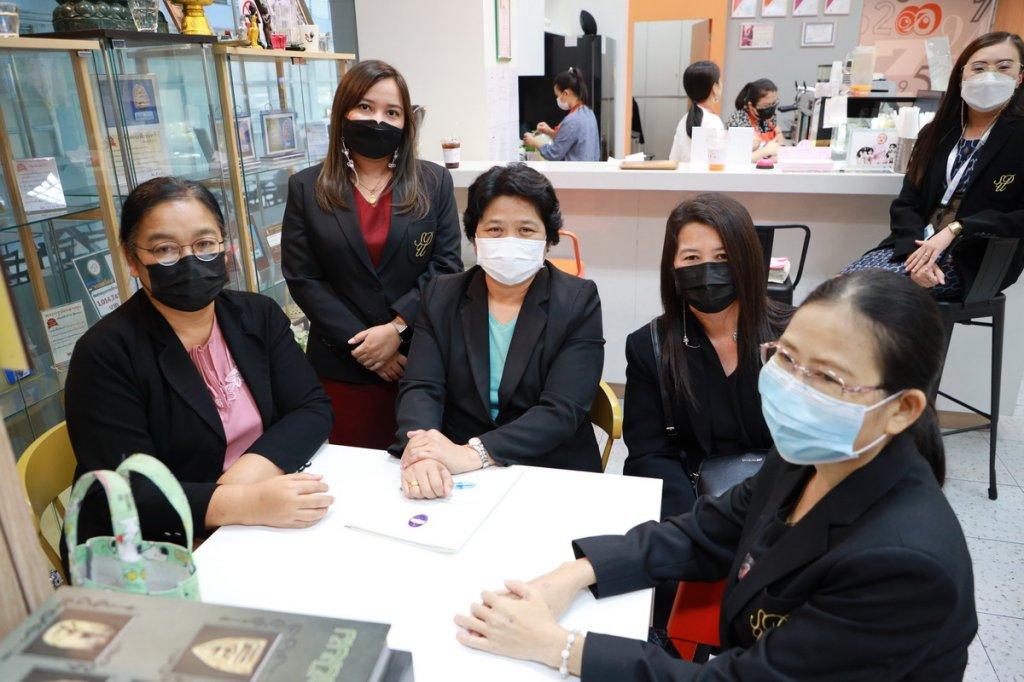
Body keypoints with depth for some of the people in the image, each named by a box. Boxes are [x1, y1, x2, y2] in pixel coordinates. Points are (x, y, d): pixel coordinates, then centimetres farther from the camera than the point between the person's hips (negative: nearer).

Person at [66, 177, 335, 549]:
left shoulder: (259, 314, 3)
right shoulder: (106, 352, -11)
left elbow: (313, 407, -1)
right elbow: (121, 495, -17)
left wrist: (253, 468, -19)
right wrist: (247, 504, -31)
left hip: (272, 530, 5)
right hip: (160, 557, -5)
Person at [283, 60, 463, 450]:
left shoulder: (434, 182, 5)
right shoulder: (306, 188, 4)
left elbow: (448, 266, -1)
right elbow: (302, 279, -2)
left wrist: (397, 327, -13)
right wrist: (364, 346, -10)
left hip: (423, 360, 0)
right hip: (343, 367, 0)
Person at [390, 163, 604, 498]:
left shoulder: (579, 301, -4)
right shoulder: (441, 295, 4)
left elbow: (562, 410, -14)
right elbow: (420, 388, -6)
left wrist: (473, 453, -27)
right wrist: (420, 452, -27)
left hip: (552, 474, 0)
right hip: (453, 480, 1)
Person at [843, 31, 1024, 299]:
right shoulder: (937, 132, 13)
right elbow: (906, 204, 4)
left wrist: (955, 230, -21)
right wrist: (917, 250, -15)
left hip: (977, 261, -4)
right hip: (917, 245, 5)